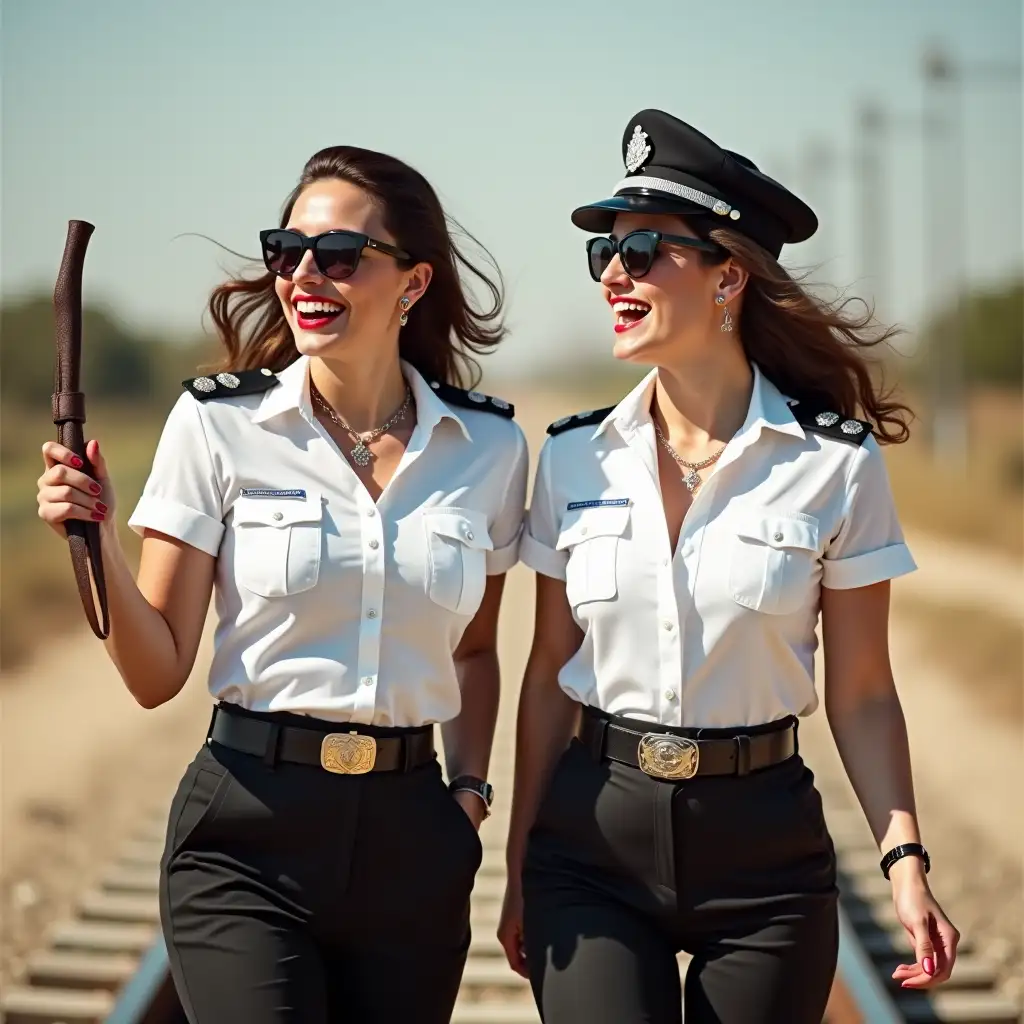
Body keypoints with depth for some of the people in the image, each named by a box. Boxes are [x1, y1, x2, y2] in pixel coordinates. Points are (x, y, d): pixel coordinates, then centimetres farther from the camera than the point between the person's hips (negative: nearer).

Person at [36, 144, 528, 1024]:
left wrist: (470, 788, 6)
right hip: (249, 835, -3)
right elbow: (157, 674, -2)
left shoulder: (488, 447, 4)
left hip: (412, 840, 3)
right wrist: (101, 546, -17)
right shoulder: (217, 425, -4)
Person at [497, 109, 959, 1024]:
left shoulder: (837, 465, -5)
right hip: (593, 843, 1)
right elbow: (550, 673, 8)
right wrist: (520, 864, 9)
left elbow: (862, 695, -2)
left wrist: (905, 862, -12)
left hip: (762, 843, -1)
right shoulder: (576, 459, 2)